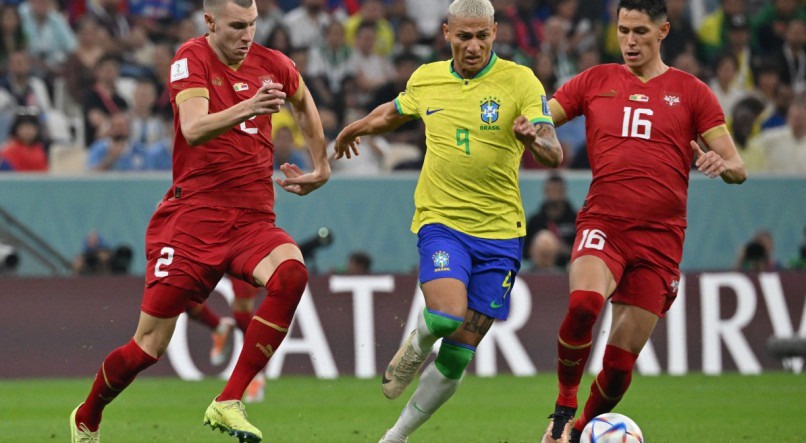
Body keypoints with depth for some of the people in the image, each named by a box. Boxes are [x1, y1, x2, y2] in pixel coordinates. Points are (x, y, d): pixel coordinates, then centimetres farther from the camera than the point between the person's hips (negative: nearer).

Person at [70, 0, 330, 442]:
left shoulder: (270, 64, 6)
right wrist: (246, 108, -43)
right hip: (194, 216, -3)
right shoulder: (192, 58, -8)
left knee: (291, 273, -31)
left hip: (253, 219, 3)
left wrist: (321, 166, 27)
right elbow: (193, 130, -26)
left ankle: (228, 403, -25)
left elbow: (304, 103, 31)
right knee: (149, 346, -2)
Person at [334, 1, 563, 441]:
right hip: (441, 221, 0)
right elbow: (395, 112, 28)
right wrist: (355, 128, 43)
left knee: (457, 357, 1)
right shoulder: (426, 78, 4)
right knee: (447, 315, -27)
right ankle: (414, 348, 9)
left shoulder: (520, 81, -6)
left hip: (499, 231, 0)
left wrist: (534, 139, -36)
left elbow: (554, 155, -14)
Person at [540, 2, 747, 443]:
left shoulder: (691, 92, 8)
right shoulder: (595, 81, 12)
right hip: (603, 224, 0)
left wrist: (722, 164, -19)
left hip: (659, 237, 0)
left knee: (621, 358, 0)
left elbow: (737, 168, 6)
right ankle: (563, 407, -13)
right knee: (584, 302, -32)